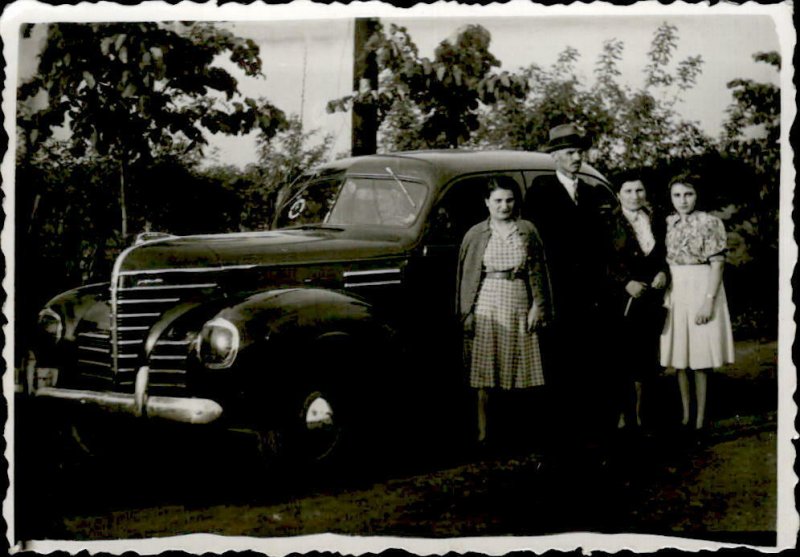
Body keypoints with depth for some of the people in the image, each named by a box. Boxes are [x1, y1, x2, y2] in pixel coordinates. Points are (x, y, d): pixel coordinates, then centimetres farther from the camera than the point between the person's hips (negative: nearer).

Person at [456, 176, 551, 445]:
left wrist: (537, 306, 1)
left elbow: (537, 271, 8)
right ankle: (483, 431, 1)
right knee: (484, 373, -2)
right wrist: (466, 314, -1)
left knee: (517, 370, 5)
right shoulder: (476, 234, 3)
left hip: (519, 305, 1)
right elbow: (466, 276, 3)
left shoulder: (527, 231, 6)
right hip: (487, 305, -1)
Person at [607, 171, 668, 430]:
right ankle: (623, 414, 6)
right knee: (623, 356, -2)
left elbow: (665, 255, 19)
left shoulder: (658, 222, 11)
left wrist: (663, 273, 0)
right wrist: (626, 282, -13)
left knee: (645, 354, 6)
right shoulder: (609, 223, -2)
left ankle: (638, 412, 16)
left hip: (651, 295, 4)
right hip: (622, 299, -4)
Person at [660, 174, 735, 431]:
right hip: (674, 292, 5)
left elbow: (717, 264, -9)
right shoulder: (667, 224, 7)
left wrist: (709, 300, -15)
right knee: (680, 358, 9)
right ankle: (685, 414, 18)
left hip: (700, 290, -5)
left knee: (700, 360, -1)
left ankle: (700, 419, 6)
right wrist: (663, 294, 3)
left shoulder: (710, 223, -7)